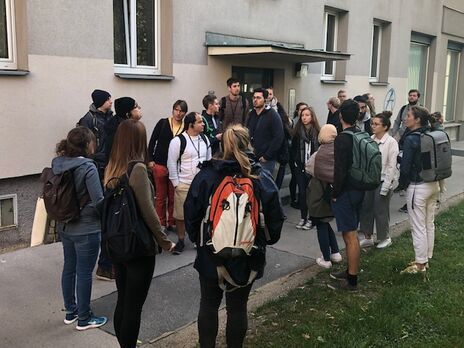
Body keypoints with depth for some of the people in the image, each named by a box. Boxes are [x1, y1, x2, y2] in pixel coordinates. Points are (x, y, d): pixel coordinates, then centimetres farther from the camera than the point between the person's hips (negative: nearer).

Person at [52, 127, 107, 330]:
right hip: (86, 229, -7)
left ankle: (70, 311, 34)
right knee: (84, 273, 5)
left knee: (69, 268, 19)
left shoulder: (57, 164, 0)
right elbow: (98, 201, -20)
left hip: (64, 226, 7)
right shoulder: (88, 167, -21)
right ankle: (84, 318, 17)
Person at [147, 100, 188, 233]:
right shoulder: (162, 123, -2)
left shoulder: (186, 128, -1)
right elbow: (152, 141, 3)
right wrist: (150, 160, -1)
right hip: (160, 164, -1)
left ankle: (172, 222, 23)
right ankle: (161, 223, 20)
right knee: (161, 196, 8)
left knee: (173, 196, 8)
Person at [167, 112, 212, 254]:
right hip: (184, 184, -5)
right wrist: (176, 184, -9)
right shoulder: (178, 141, -12)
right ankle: (181, 241, 20)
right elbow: (172, 163, -9)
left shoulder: (204, 139, 6)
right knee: (181, 215, 4)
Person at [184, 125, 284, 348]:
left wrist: (198, 240, 10)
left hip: (210, 255, 0)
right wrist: (262, 242, 14)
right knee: (237, 307, 15)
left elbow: (191, 216, -7)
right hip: (247, 258, 1)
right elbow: (275, 219, -4)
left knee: (208, 305, 17)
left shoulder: (205, 176, -11)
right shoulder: (263, 179, -9)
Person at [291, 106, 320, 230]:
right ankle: (303, 218, 15)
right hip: (300, 167, 3)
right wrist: (296, 161, 2)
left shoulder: (318, 132, -6)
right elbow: (293, 149, 10)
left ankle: (311, 219, 11)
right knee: (302, 192, 6)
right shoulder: (297, 132, 2)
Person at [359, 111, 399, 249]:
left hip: (383, 180, -5)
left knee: (380, 211, 4)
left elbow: (391, 166, -13)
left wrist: (385, 187, -15)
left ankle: (385, 238, 25)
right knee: (366, 208, 8)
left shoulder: (391, 142, -12)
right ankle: (368, 237, 22)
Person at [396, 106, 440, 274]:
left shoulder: (411, 139, -18)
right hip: (434, 185, 8)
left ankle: (420, 264, 12)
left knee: (418, 227, 3)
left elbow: (405, 166, -17)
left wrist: (401, 185, -1)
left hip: (418, 187, -8)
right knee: (429, 224, 17)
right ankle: (426, 258, 30)